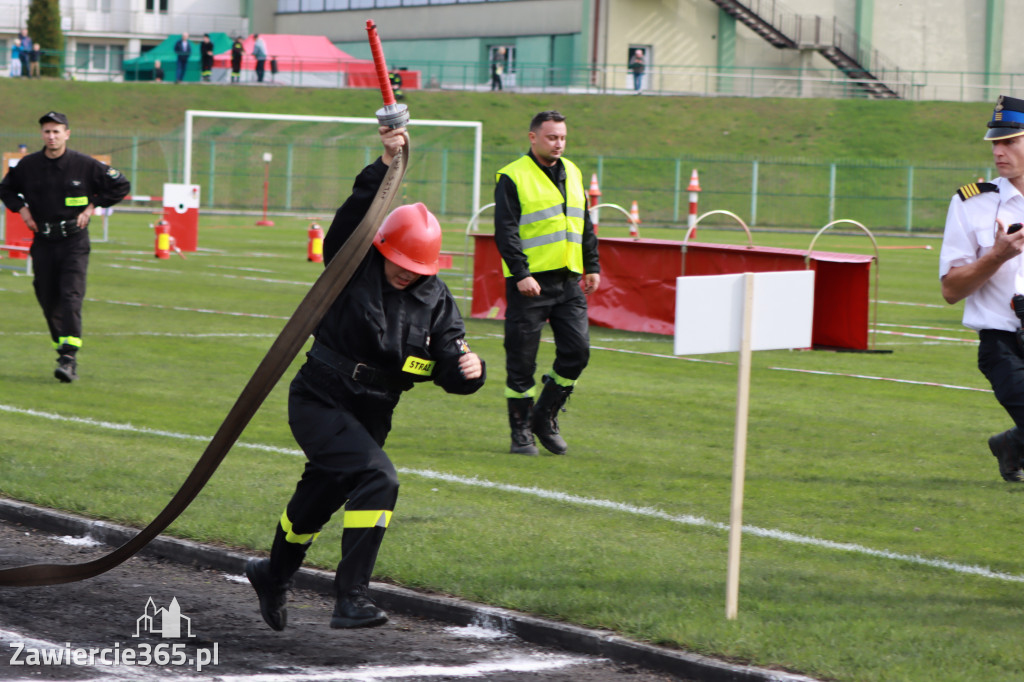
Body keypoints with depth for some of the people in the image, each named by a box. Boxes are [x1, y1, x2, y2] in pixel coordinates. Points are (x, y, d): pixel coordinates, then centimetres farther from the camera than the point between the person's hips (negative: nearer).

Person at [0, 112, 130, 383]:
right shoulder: (28, 165, 2)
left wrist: (92, 206, -2)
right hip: (43, 242, 3)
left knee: (71, 296, -15)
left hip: (74, 241, -3)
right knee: (48, 300, 5)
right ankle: (63, 347, 23)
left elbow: (121, 186, 3)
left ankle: (69, 357, -21)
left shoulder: (85, 165, -5)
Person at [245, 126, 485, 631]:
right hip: (320, 403, -5)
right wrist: (384, 168, -40)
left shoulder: (436, 301, -3)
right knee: (378, 479, -26)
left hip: (371, 415, 5)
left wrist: (468, 370, -30)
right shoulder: (354, 268, -12)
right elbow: (353, 219, -30)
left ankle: (274, 575, 50)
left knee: (322, 496, 22)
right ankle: (351, 598, -27)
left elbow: (450, 371, -7)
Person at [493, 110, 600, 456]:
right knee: (522, 361, -1)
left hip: (569, 282, 6)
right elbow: (505, 230, -10)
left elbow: (585, 226, 22)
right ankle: (521, 432, 10)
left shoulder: (573, 174, 16)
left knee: (577, 351, -1)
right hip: (529, 282, -6)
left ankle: (545, 418, 16)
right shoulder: (513, 177, -4)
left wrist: (592, 266, 14)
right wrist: (520, 273, -19)